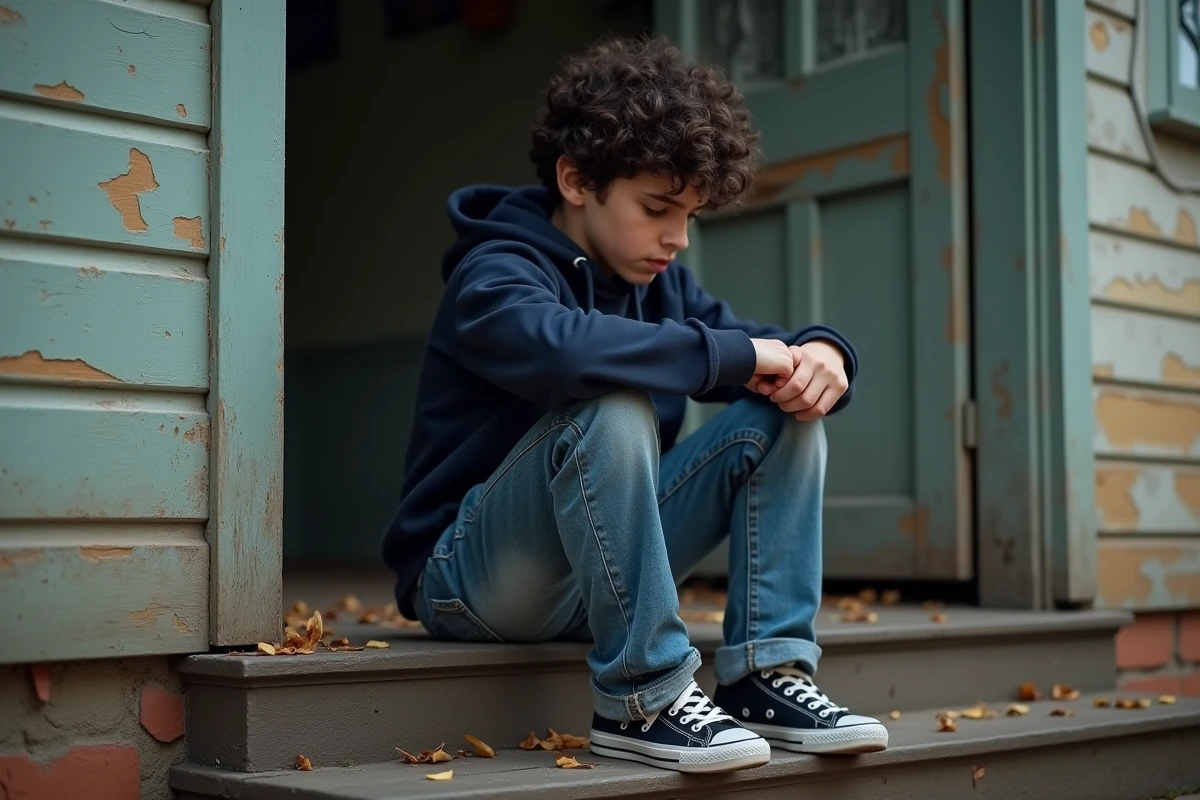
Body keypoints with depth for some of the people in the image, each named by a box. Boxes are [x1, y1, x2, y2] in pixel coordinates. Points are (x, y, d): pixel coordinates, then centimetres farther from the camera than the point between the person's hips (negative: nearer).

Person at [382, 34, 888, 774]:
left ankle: (765, 674, -11)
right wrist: (736, 353, -32)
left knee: (786, 417, -4)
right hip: (469, 576, -7)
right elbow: (559, 345, -39)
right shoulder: (494, 274, -15)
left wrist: (819, 353, -16)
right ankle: (642, 700, -26)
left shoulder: (660, 280, 9)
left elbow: (766, 362, 9)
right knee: (613, 413, -34)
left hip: (603, 568, 7)